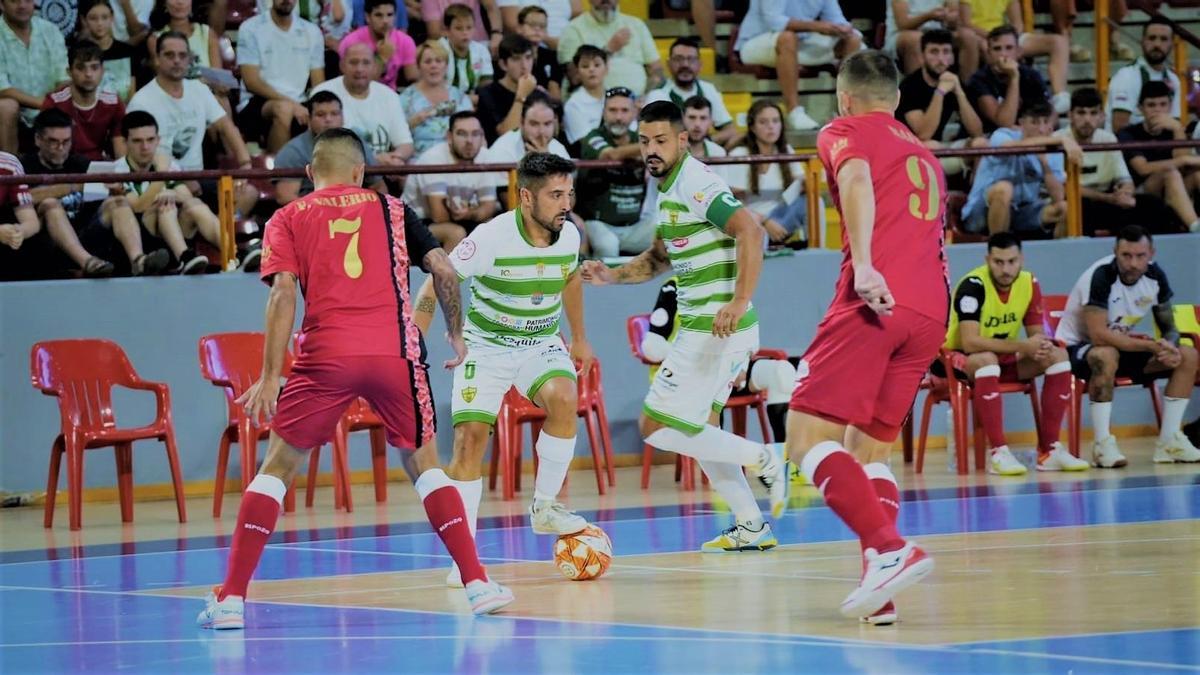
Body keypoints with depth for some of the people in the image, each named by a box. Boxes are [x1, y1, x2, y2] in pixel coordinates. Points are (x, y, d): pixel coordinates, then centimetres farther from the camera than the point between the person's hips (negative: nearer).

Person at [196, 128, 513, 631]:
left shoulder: (288, 220, 13)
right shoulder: (391, 209, 17)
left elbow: (283, 293, -1)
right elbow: (444, 271, 8)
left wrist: (270, 377, -4)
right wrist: (456, 334, 23)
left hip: (325, 354, -1)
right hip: (395, 351, 1)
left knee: (278, 466, 11)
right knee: (426, 463, 18)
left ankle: (231, 597, 3)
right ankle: (478, 583, 9)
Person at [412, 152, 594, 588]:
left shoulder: (569, 236, -9)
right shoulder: (492, 238, -24)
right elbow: (435, 285, -15)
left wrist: (579, 338, 26)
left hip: (541, 342, 3)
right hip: (486, 343, -3)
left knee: (563, 398, -28)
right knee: (470, 438, -14)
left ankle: (546, 507, -11)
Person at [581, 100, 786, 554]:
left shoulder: (696, 184, -15)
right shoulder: (670, 188, 15)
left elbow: (750, 232, -28)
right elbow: (659, 258, 29)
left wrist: (740, 300, -35)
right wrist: (613, 276, 14)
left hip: (713, 327, -10)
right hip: (700, 325, 10)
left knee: (656, 427, -7)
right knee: (699, 430, 19)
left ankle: (759, 458, -3)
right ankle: (751, 528, 21)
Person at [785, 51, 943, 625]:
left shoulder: (845, 132, 11)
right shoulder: (924, 154, 31)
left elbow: (857, 179, -12)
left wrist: (864, 264, -25)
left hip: (876, 298, -7)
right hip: (931, 309, 7)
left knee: (808, 436, -8)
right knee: (869, 445, 16)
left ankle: (890, 549, -26)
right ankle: (880, 589, 2)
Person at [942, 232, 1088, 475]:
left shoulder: (1029, 283, -5)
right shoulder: (973, 285, -25)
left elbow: (1037, 334, 2)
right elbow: (970, 343, -33)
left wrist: (1041, 347, -25)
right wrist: (1024, 346, -36)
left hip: (1003, 358, 7)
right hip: (958, 359, -7)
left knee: (1058, 355, -10)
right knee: (986, 359, -39)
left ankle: (1049, 450, -12)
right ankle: (998, 452, -38)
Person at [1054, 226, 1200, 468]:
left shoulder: (1155, 275, -8)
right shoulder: (1101, 276, -28)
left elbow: (1169, 327, 2)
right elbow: (1099, 336, -35)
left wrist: (1170, 347, -23)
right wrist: (1152, 346, -35)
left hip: (1122, 344, 7)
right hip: (1076, 347, -7)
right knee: (1106, 356, -41)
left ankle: (1169, 440, -7)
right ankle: (1102, 445, -32)